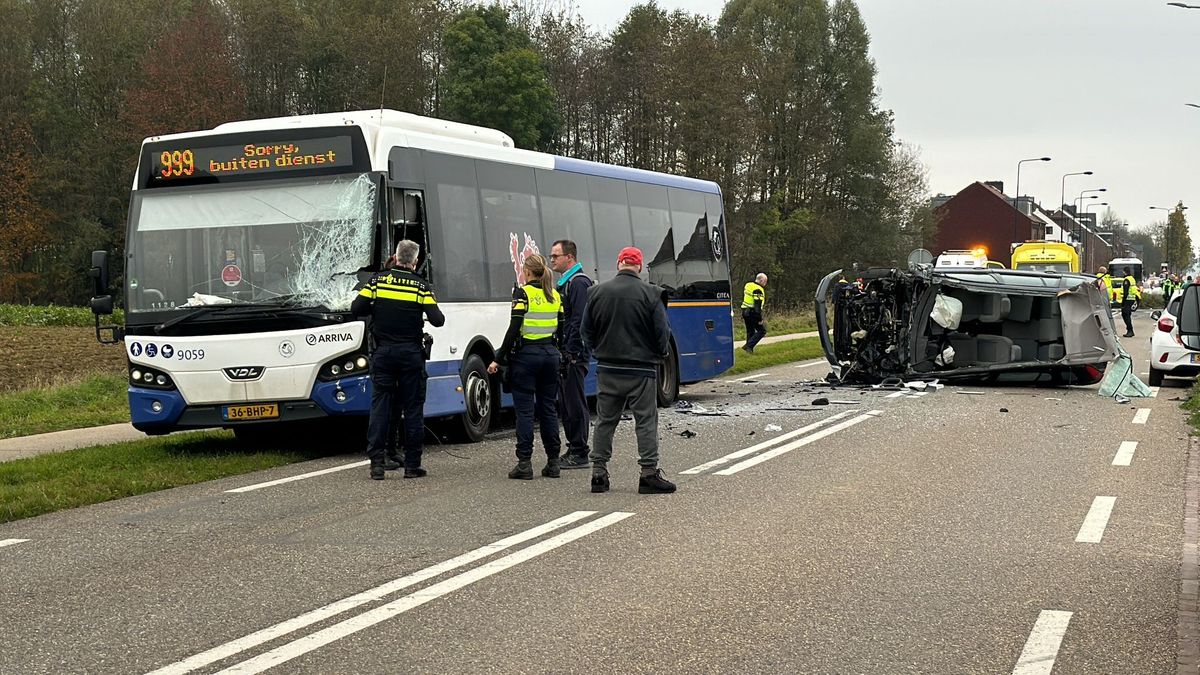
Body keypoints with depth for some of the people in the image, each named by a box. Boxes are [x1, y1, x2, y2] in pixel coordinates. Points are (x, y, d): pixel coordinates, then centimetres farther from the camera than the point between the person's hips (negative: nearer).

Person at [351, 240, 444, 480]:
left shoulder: (378, 280, 0)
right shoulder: (421, 286, -4)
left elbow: (356, 309, -3)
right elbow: (437, 320, -10)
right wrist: (437, 314, 13)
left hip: (383, 352, 1)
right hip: (411, 353, -1)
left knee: (380, 406, 5)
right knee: (413, 408, 5)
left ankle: (377, 462, -1)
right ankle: (412, 464, 5)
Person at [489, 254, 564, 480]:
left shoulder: (523, 294, -10)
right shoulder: (555, 296, 8)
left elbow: (514, 330, -14)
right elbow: (561, 329, 10)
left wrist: (499, 359, -10)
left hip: (526, 354, -5)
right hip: (550, 354, 5)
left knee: (525, 410, -2)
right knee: (548, 408, 10)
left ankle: (525, 463, -4)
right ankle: (553, 462, 12)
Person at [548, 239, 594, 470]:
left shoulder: (579, 283, -12)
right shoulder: (564, 283, 19)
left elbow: (579, 321, -19)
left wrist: (571, 353, -23)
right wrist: (560, 352, 16)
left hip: (574, 354, -10)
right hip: (565, 354, 10)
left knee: (575, 404, -6)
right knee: (565, 404, 13)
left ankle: (580, 455, -3)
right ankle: (574, 449, 20)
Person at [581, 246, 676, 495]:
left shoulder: (597, 292, 1)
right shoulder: (650, 294, -10)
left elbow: (586, 333, 6)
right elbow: (662, 333, -7)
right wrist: (660, 354, 12)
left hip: (607, 369, 3)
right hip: (641, 370, -3)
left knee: (605, 420, 11)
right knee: (646, 421, 2)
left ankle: (599, 474, 11)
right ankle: (649, 473, 0)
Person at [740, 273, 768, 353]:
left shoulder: (748, 285, 13)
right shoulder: (758, 290, -16)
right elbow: (757, 306, -21)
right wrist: (760, 319, -19)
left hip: (745, 311, 9)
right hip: (753, 313, -9)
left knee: (750, 331, 17)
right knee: (761, 331, -3)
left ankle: (749, 349, 17)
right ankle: (748, 346, -13)